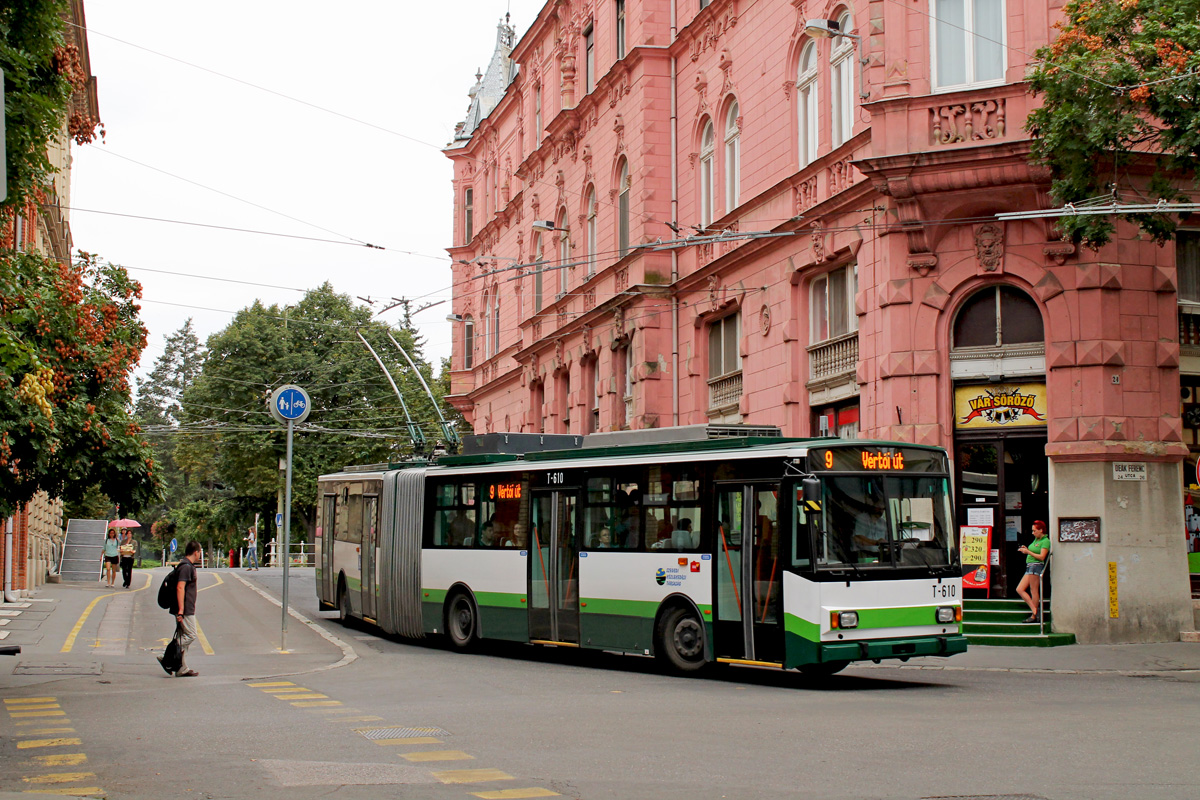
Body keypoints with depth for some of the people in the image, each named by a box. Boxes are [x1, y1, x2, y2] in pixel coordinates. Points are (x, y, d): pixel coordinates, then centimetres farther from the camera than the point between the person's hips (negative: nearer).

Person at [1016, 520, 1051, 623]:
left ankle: (1034, 616, -2)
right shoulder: (1035, 539, 20)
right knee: (1019, 589, 4)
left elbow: (1041, 557, -15)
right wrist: (1025, 549, 6)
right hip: (1029, 567, 10)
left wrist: (1028, 552, -15)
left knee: (1034, 591, -7)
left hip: (1036, 566, -10)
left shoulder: (1045, 541, -7)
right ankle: (1035, 610, 3)